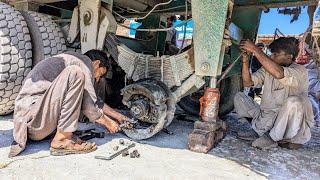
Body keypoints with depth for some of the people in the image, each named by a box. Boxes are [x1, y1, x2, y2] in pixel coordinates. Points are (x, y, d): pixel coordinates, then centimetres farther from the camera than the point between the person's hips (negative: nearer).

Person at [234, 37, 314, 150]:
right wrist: (245, 61, -14)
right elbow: (248, 82, 0)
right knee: (239, 97, 0)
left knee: (293, 102, -38)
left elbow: (278, 73, -38)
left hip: (291, 126, -5)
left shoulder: (300, 71, -15)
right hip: (267, 119, 6)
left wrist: (255, 50, -35)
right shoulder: (268, 68, 5)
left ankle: (272, 138, -15)